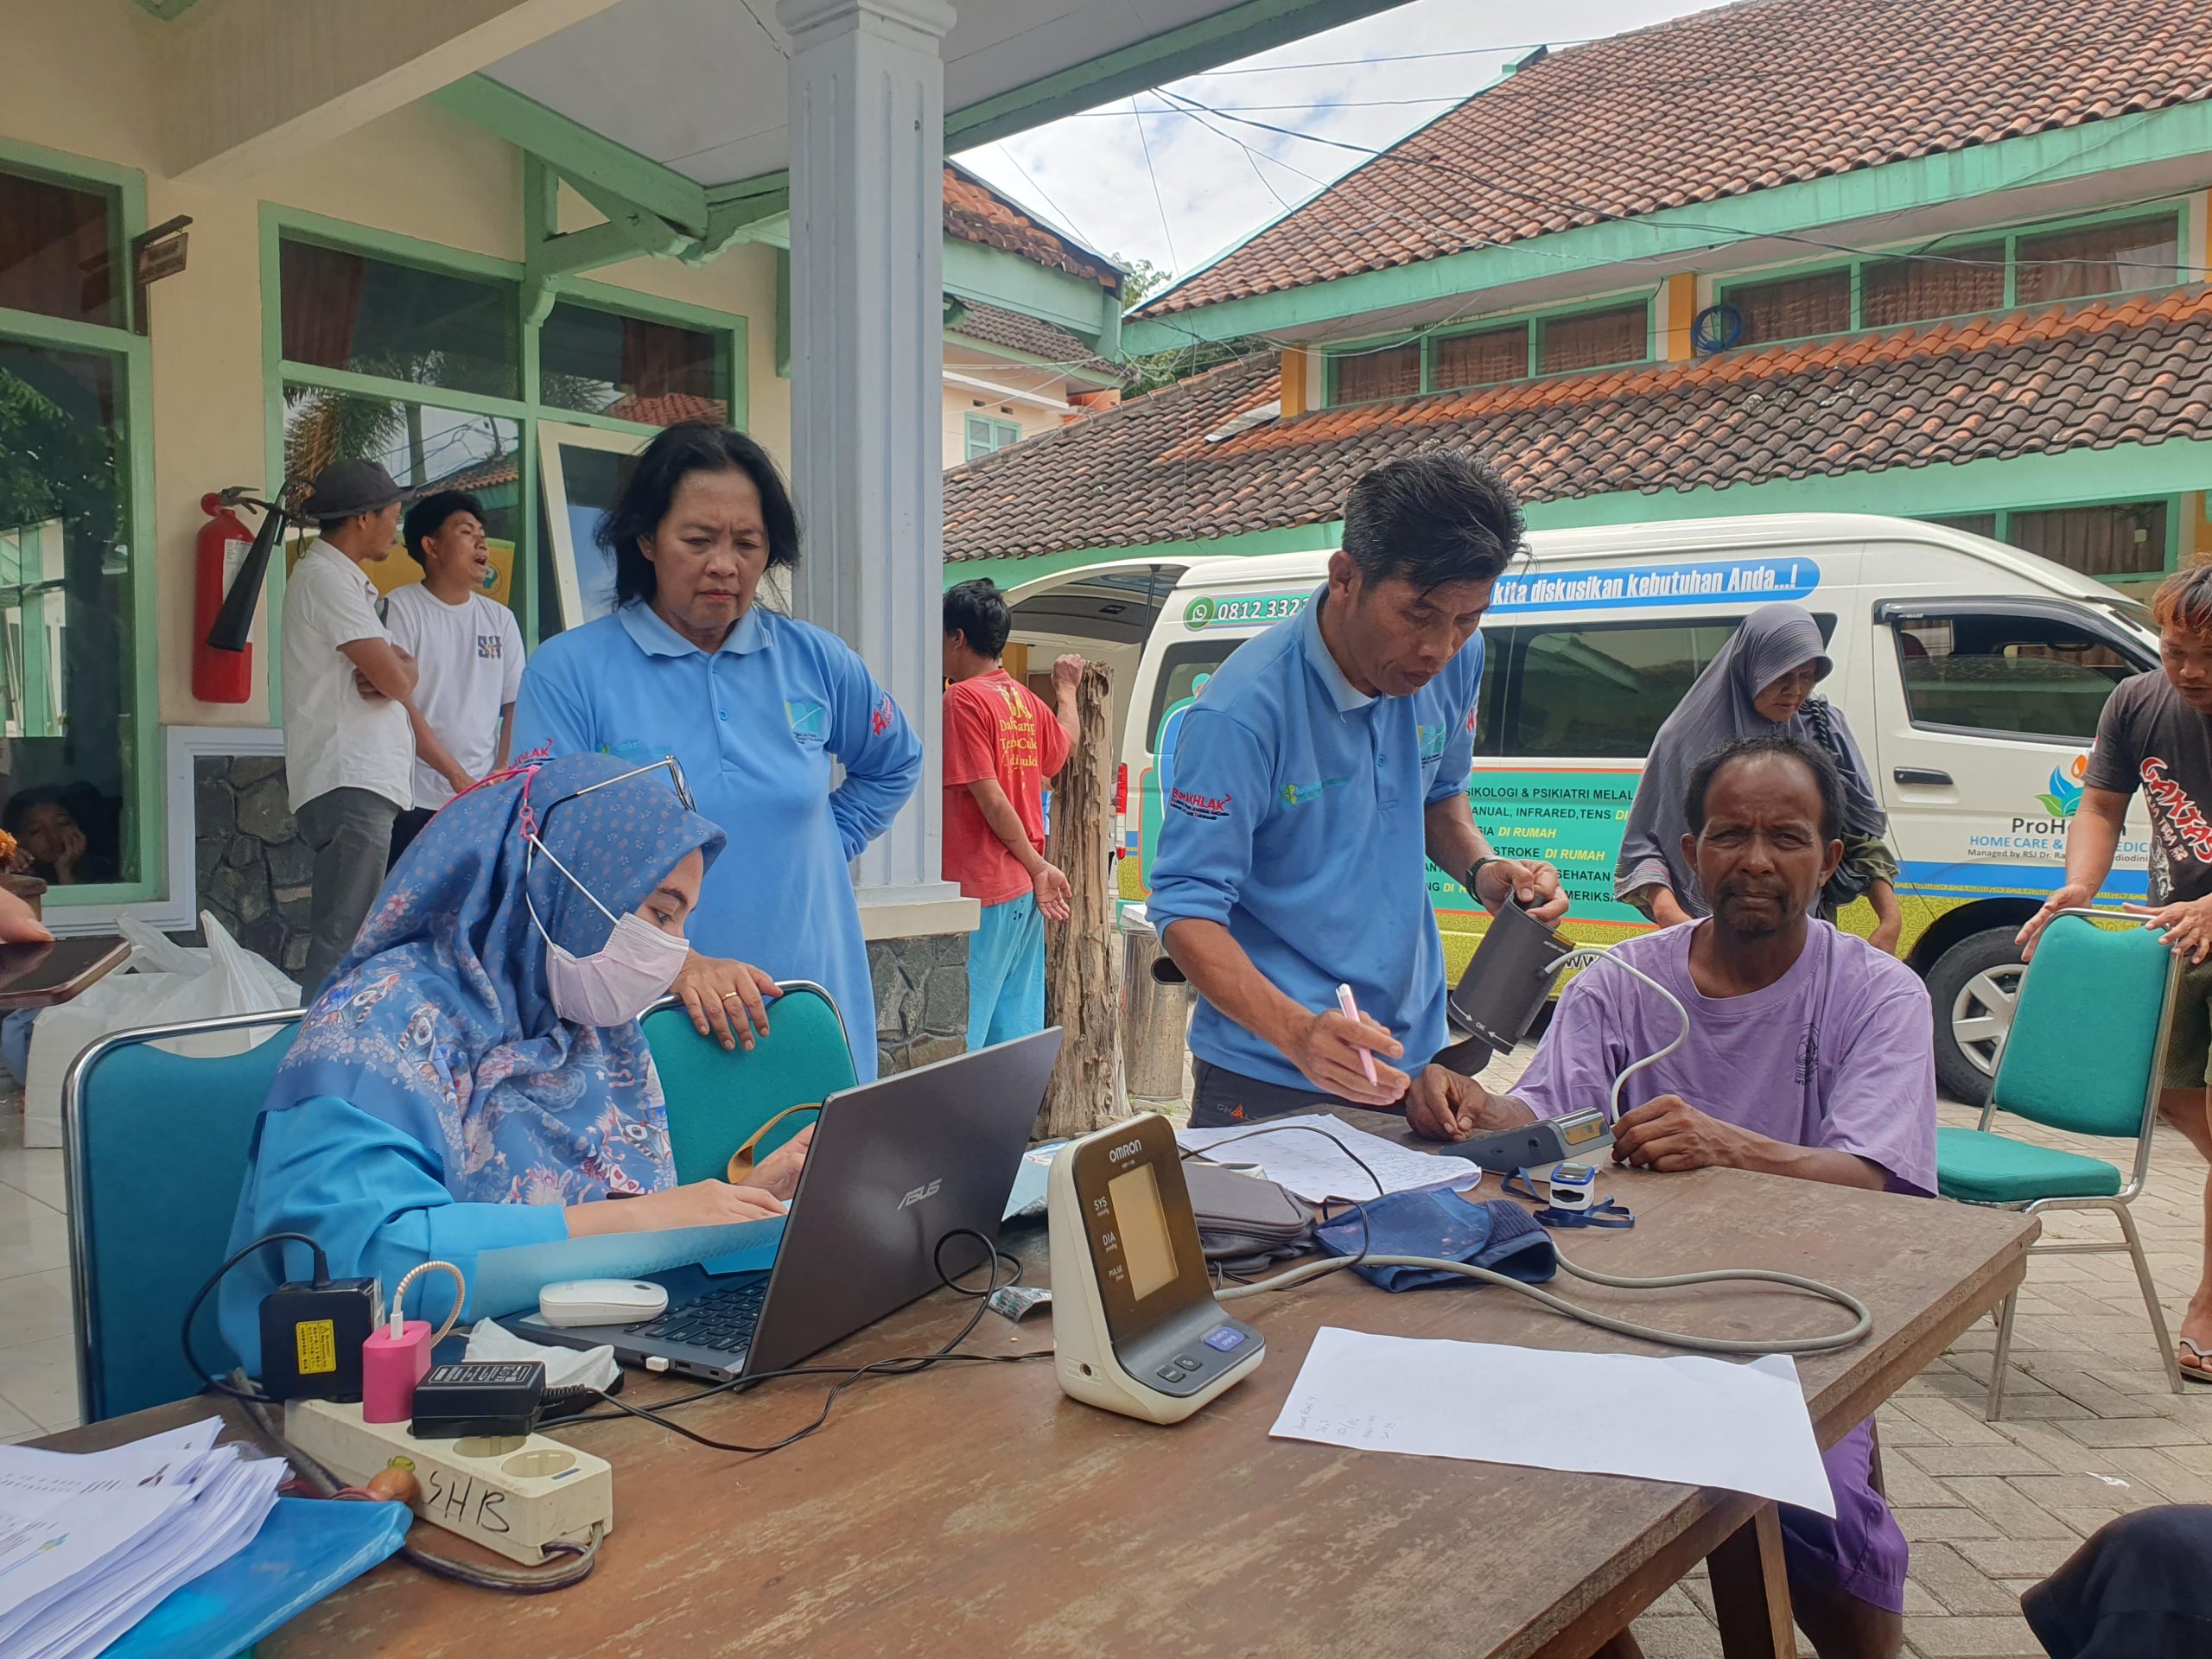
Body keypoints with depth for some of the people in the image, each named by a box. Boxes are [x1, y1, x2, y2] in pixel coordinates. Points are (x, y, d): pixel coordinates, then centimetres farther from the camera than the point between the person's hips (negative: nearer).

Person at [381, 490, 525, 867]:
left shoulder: (500, 618, 12)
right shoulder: (399, 608, -2)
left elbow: (516, 705, 11)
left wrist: (502, 779, -2)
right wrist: (457, 775, -13)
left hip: (485, 803, 4)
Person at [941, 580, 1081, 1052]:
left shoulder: (962, 699, -12)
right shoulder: (1025, 699, 10)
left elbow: (992, 799, -15)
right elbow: (1062, 748, 31)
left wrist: (1038, 867, -6)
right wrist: (1066, 689, 46)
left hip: (981, 893, -8)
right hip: (1024, 893, 8)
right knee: (1018, 1034, 11)